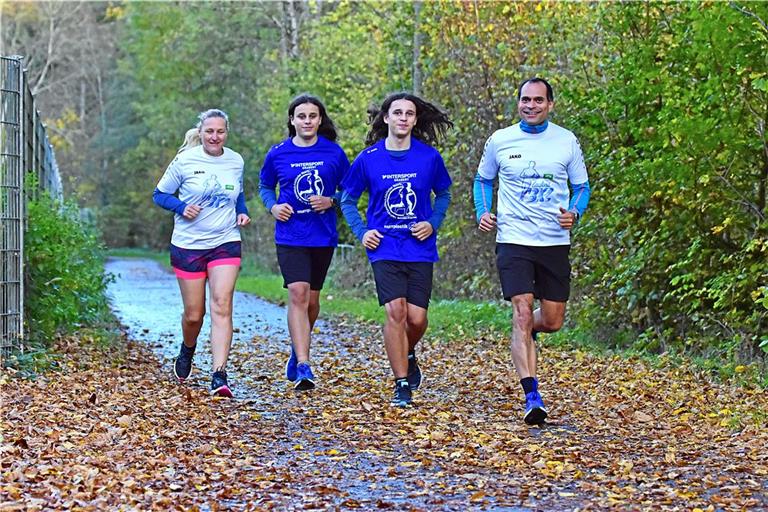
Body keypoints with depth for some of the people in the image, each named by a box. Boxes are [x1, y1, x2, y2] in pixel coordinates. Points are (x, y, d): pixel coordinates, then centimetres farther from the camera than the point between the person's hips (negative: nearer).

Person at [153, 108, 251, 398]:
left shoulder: (236, 162, 4)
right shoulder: (185, 161, -5)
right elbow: (159, 195, 3)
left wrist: (242, 212, 2)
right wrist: (181, 207, -16)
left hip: (225, 243, 1)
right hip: (188, 245, -1)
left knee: (222, 307, -14)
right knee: (193, 314, 5)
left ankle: (219, 377, -18)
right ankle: (187, 351, 39)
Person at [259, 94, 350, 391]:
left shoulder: (333, 152, 0)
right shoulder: (278, 154, 1)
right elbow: (265, 186, 16)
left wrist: (331, 201, -11)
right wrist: (273, 206, -4)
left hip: (323, 236, 2)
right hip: (290, 236, -1)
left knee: (312, 298, 12)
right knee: (298, 294, -15)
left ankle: (297, 351, 37)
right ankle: (303, 367, -20)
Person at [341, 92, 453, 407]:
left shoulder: (429, 157, 1)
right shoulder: (368, 159, 0)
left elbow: (443, 194, 17)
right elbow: (348, 200, 12)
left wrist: (433, 224, 0)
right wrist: (361, 231, -1)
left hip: (420, 249, 1)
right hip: (385, 249, -1)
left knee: (417, 318, -3)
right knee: (395, 311, -14)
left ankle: (408, 355, 32)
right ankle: (402, 385, -3)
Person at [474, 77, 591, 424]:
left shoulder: (566, 142, 3)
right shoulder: (500, 141, 2)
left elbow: (582, 186, 11)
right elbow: (483, 179, 18)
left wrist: (574, 213, -10)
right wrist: (482, 213, 0)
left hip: (555, 242, 2)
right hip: (514, 240, -2)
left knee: (552, 321, 7)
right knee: (522, 313, -14)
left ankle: (527, 333, 44)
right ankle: (532, 397, -14)